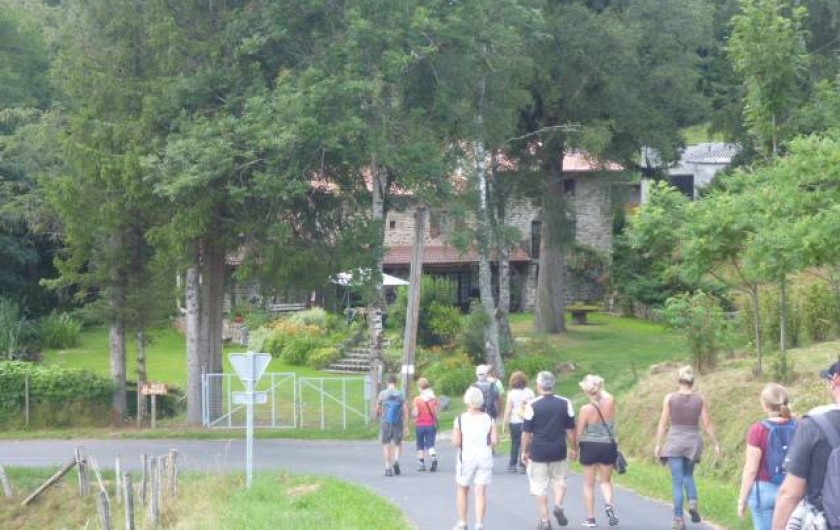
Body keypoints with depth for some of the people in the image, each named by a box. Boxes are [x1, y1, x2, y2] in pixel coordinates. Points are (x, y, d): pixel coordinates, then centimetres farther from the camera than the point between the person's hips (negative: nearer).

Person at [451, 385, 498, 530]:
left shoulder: (460, 419, -8)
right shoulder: (489, 419, -2)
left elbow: (456, 442, -11)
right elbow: (494, 440, -7)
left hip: (466, 457, -1)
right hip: (485, 458, 1)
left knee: (463, 490, 16)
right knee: (481, 492, 2)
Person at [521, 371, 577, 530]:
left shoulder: (532, 405, -8)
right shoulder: (565, 403, 0)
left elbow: (526, 432, -5)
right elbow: (570, 429, 5)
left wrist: (525, 451, 6)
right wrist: (573, 448, 16)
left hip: (538, 452, -2)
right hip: (559, 451, 2)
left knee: (540, 486, 7)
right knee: (559, 480, 21)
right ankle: (558, 506, -3)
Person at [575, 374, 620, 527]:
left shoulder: (586, 409, -16)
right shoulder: (610, 403, -9)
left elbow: (579, 433, -9)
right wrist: (600, 388, 16)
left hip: (590, 447, -3)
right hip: (608, 446, 3)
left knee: (589, 484, 12)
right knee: (606, 481, 20)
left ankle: (590, 518, 15)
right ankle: (609, 504, -8)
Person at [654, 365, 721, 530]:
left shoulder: (670, 398, -6)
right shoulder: (700, 400, -3)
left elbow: (663, 423, -4)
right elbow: (707, 424, -2)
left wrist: (658, 445, 4)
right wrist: (716, 444, 7)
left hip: (675, 442, -2)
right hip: (694, 441, 2)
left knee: (678, 482, 3)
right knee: (688, 475, 24)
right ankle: (693, 502, -1)